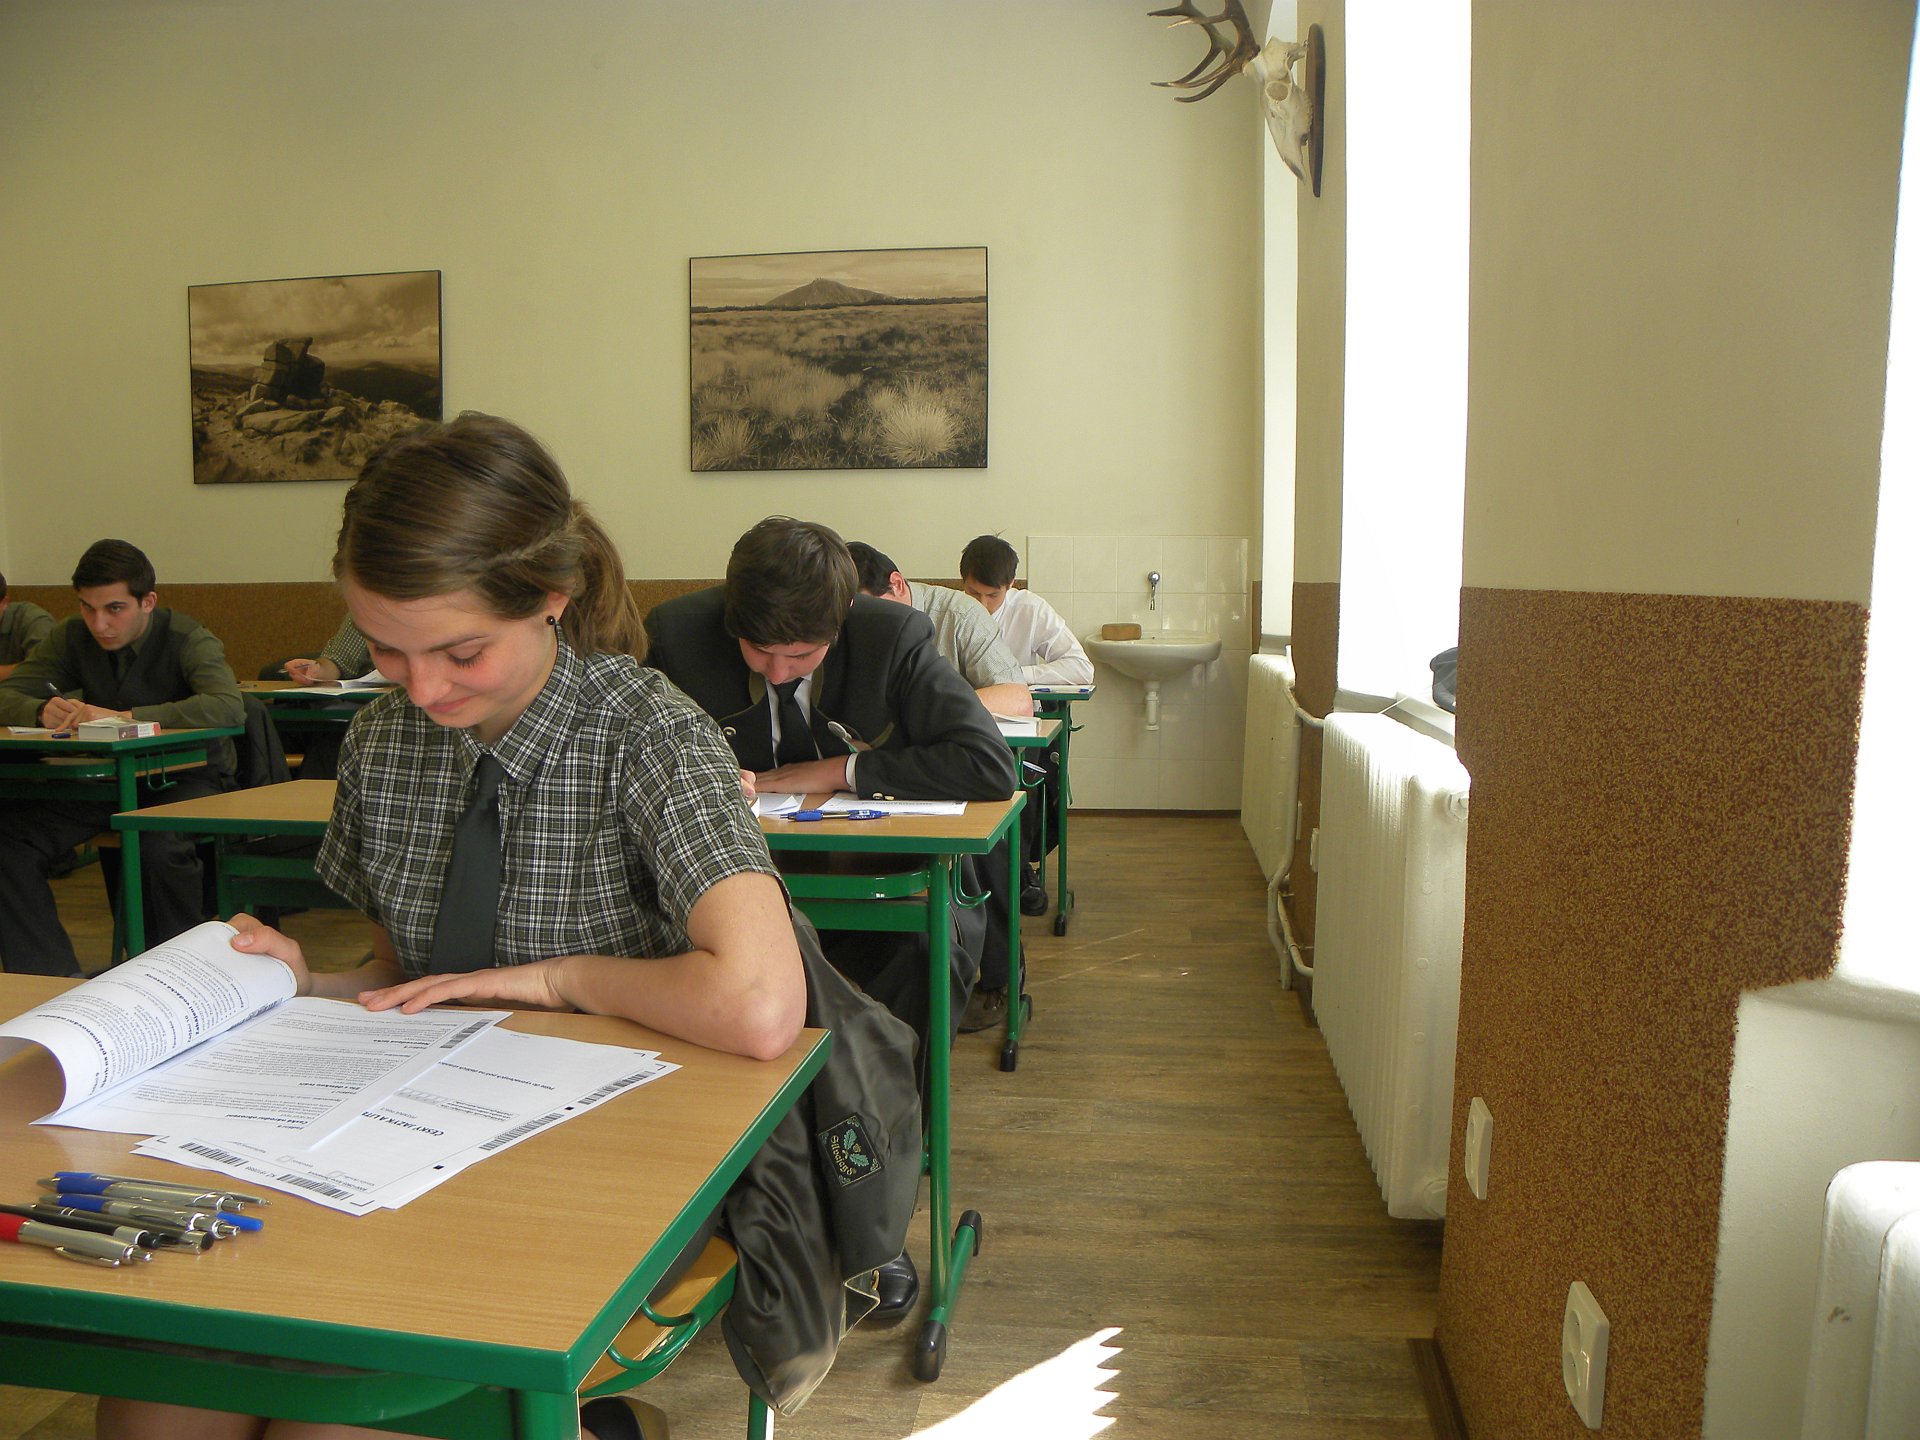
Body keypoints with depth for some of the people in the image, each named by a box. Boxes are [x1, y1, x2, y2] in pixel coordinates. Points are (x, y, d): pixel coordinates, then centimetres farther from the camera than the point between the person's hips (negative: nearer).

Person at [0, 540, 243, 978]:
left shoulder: (188, 639, -16)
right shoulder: (71, 638, 0)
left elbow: (228, 706, -35)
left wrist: (123, 716, -40)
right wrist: (43, 711, -25)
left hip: (187, 776, -5)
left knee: (160, 846, -36)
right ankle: (53, 980, -8)